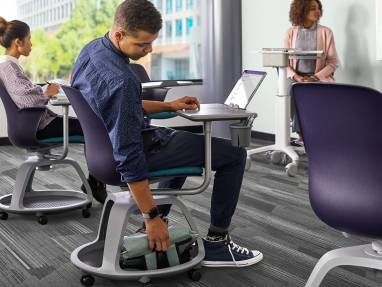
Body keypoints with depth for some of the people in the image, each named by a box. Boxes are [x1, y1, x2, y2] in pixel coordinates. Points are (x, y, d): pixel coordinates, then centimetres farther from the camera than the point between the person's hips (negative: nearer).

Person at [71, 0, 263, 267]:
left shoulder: (91, 49, -4)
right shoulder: (119, 80, -33)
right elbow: (128, 158, -31)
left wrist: (168, 105, 7)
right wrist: (151, 217, -24)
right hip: (142, 149, -9)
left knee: (186, 142, 35)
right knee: (234, 154, 0)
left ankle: (158, 223, 29)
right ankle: (216, 243, 5)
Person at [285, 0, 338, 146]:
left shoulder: (326, 32, 4)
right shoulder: (291, 32, 7)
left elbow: (332, 62, 1)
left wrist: (316, 77, -15)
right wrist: (296, 77, -13)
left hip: (319, 78, -1)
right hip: (296, 77, 1)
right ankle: (301, 136, -19)